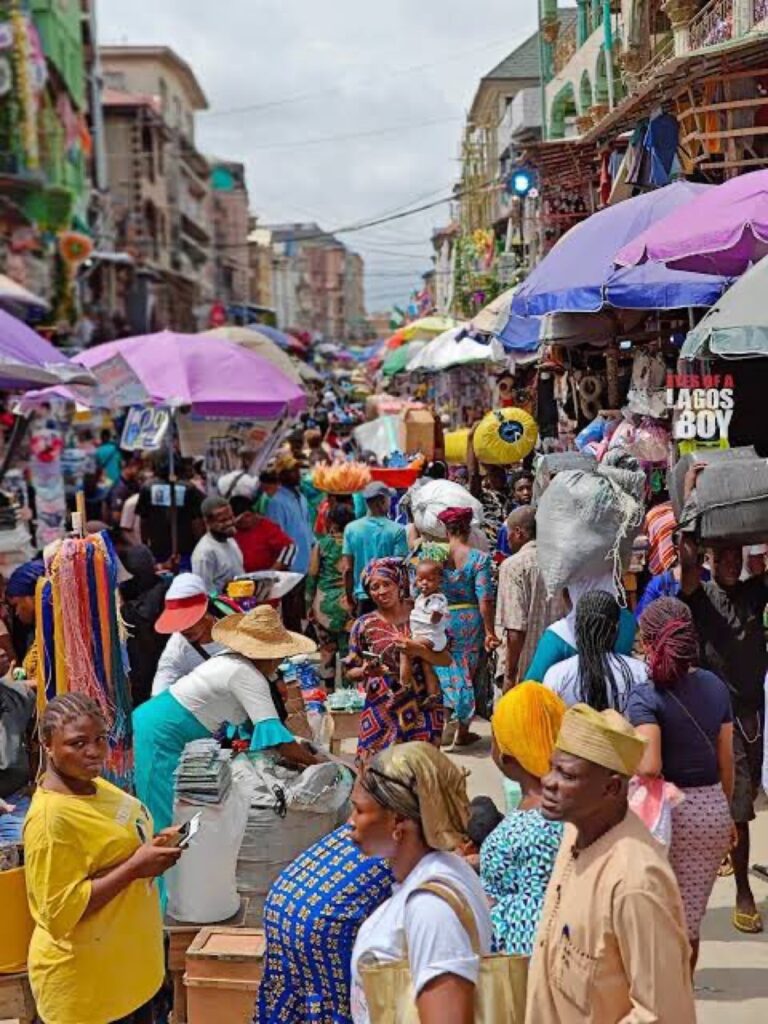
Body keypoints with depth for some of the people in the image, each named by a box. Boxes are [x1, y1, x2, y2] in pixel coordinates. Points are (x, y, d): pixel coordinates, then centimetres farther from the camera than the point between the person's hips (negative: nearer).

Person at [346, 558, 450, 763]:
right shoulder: (364, 625, 0)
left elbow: (446, 660, -1)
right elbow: (351, 672, 5)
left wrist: (419, 650, -17)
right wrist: (365, 672, -16)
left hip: (421, 710, 1)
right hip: (381, 712, -1)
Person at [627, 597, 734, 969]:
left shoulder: (646, 698, -17)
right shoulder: (715, 687, 0)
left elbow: (649, 767, -30)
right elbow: (726, 760, 7)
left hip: (668, 810, -4)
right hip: (713, 810, 4)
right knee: (689, 917, 15)